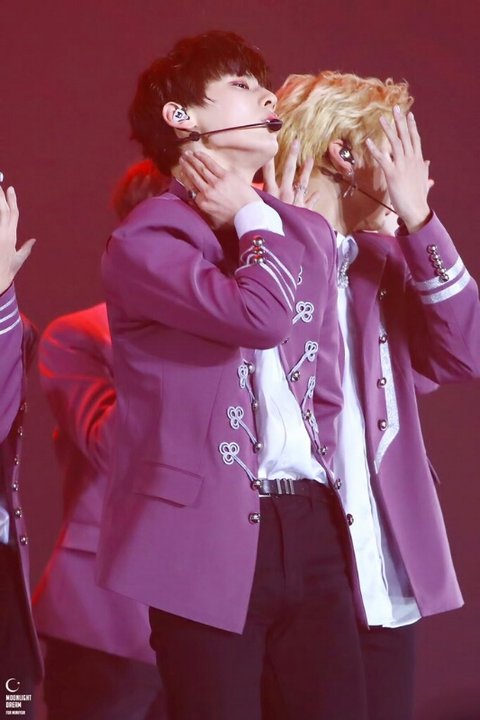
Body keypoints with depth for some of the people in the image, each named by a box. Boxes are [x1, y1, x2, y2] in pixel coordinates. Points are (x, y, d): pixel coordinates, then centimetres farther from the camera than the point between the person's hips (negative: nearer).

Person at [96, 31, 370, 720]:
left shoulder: (307, 233, 17)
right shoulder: (145, 239, -4)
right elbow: (260, 317, -21)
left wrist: (316, 480, 15)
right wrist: (256, 217, -4)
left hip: (311, 529, 6)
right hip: (209, 535, -6)